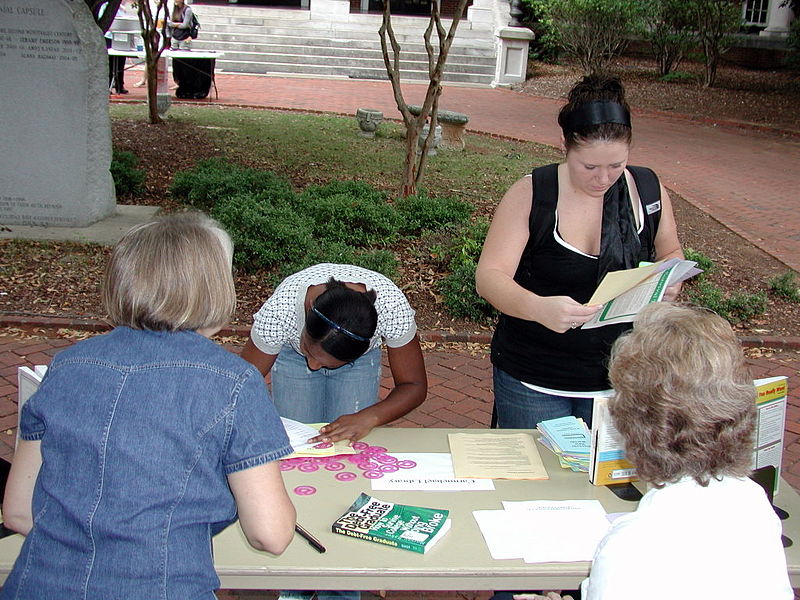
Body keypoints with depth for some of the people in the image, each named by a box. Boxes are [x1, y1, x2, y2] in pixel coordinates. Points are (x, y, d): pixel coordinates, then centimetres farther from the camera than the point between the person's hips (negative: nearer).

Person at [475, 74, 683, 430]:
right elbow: (489, 277, -18)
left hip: (620, 378, 3)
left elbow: (670, 253, 14)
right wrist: (538, 308, -39)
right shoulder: (530, 196, -13)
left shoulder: (649, 190, -3)